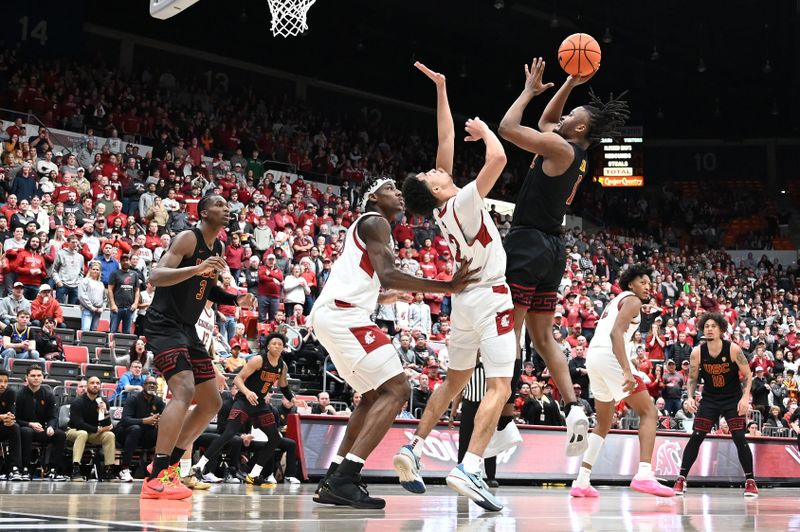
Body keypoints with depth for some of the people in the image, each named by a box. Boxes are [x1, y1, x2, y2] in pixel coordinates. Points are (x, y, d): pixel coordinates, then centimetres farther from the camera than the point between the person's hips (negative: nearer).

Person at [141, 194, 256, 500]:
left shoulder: (218, 247, 14)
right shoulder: (188, 238, -12)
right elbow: (156, 277, -24)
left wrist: (235, 300, 9)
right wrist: (197, 268, -36)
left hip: (187, 329, 10)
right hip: (164, 325, -10)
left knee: (212, 403, 12)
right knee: (184, 390, -28)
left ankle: (169, 466, 19)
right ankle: (156, 479, -29)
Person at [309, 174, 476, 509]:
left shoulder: (363, 227, 28)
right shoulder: (375, 223, -3)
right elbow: (387, 274, -18)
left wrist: (382, 298, 45)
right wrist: (447, 287, -20)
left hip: (328, 314, 11)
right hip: (344, 314, -11)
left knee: (374, 396, 19)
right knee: (396, 389, -13)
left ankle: (333, 481, 14)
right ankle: (345, 479, -22)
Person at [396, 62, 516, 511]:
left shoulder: (442, 208, 5)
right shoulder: (463, 202, -15)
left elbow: (447, 142, 10)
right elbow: (498, 158, -27)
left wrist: (442, 89, 12)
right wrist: (484, 129, -7)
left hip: (465, 297, 8)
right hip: (491, 297, -8)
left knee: (454, 382, 20)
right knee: (499, 386, -13)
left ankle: (413, 451, 16)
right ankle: (470, 469, -27)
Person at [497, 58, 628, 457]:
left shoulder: (559, 148, -11)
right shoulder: (576, 155, 15)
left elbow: (507, 127, -12)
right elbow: (547, 121, 32)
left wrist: (529, 91, 1)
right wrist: (571, 83, 28)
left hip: (528, 243, -9)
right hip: (552, 248, 9)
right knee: (543, 338, 12)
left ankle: (504, 417, -13)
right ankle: (573, 409, 0)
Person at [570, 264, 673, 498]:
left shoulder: (616, 301, 30)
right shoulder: (632, 300, 1)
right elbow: (616, 333, -16)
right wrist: (627, 371, -26)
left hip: (593, 357, 9)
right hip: (609, 356, -9)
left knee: (604, 423, 20)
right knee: (649, 412, -6)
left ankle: (581, 482, 14)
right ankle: (644, 475, -22)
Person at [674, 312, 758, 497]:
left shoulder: (733, 349, -16)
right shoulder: (697, 352, -10)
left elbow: (747, 375, -9)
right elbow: (692, 378, 2)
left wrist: (745, 397, -21)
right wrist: (690, 397, -14)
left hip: (733, 399, -2)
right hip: (709, 399, 2)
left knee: (739, 438, -13)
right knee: (696, 438, -6)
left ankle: (750, 482, -3)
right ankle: (681, 480, 1)